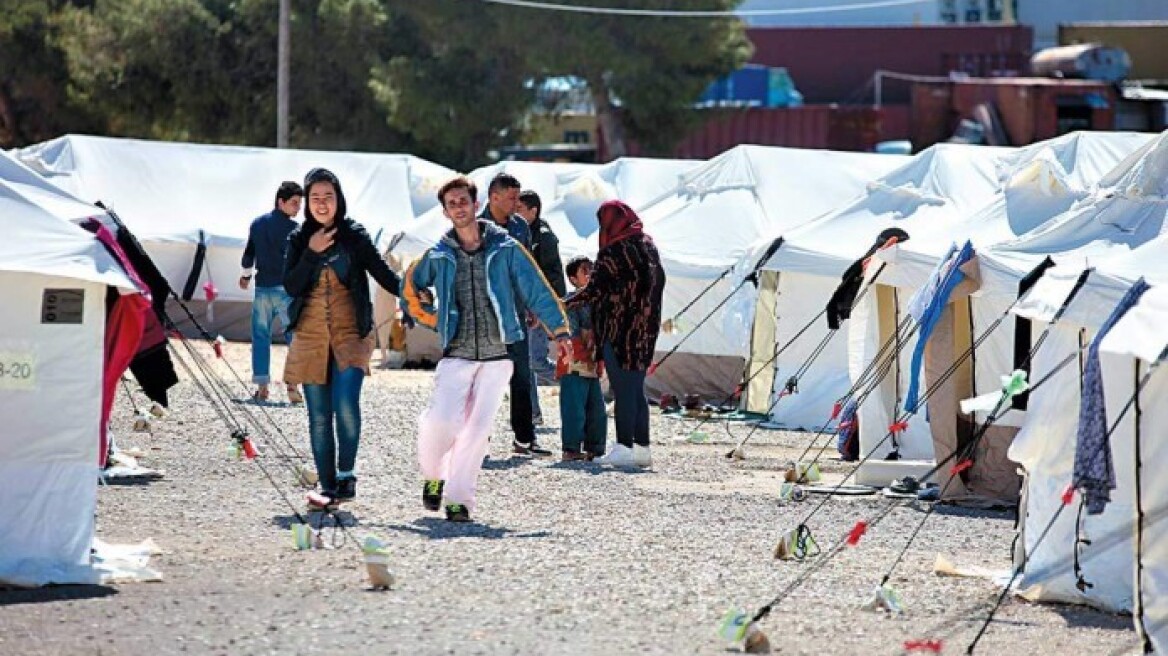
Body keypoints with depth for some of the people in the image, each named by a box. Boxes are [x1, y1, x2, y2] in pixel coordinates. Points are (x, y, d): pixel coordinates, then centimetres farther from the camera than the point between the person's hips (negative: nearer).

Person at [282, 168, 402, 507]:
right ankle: (328, 488, 8)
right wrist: (312, 253, -12)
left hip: (350, 332, -3)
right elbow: (291, 286, -1)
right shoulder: (299, 239, 8)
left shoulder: (354, 236, 2)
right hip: (310, 336, 3)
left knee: (345, 403, -21)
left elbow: (383, 273, -2)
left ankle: (346, 474, -5)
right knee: (319, 416, 2)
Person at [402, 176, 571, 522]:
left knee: (477, 428, -7)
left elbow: (537, 290, 3)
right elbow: (410, 291, 22)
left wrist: (560, 331, -3)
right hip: (456, 355, 0)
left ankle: (459, 497, 1)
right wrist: (436, 320, 11)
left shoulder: (505, 249, 3)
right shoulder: (438, 257, 7)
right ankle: (433, 475, 13)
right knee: (441, 421, -15)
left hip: (497, 355, 0)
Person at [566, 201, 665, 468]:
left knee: (623, 389, -5)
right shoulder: (648, 246, 10)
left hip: (619, 329, -8)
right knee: (636, 389, 13)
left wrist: (564, 305, -7)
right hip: (646, 330, 8)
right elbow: (659, 281, 17)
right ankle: (642, 447, 14)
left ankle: (624, 447, -6)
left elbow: (595, 291, -15)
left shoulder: (613, 252, -14)